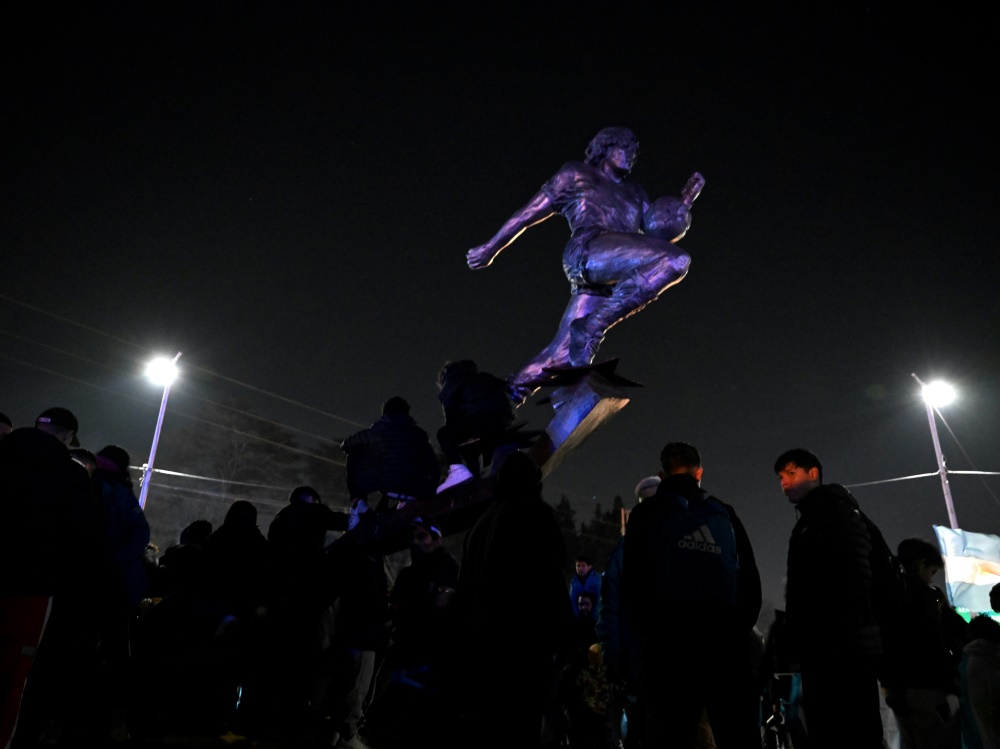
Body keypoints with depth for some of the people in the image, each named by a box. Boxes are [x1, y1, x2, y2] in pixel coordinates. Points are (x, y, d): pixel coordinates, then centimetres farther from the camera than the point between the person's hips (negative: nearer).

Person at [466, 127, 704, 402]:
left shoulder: (635, 194, 37)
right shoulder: (576, 174, 23)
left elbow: (660, 235, 30)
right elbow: (530, 213, 21)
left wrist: (686, 201, 20)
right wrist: (491, 248, 20)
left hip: (607, 283, 5)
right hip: (588, 250, -5)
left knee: (562, 354, -8)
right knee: (675, 260, -26)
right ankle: (592, 327, -27)